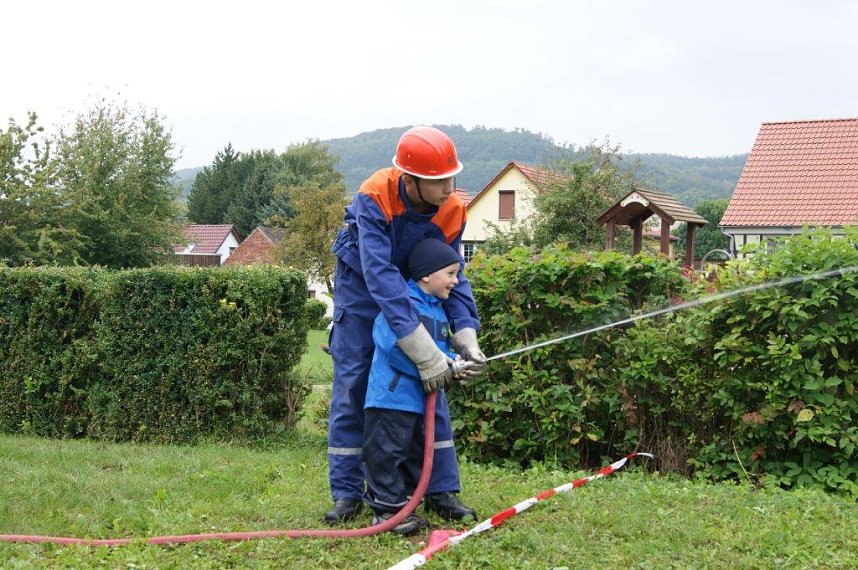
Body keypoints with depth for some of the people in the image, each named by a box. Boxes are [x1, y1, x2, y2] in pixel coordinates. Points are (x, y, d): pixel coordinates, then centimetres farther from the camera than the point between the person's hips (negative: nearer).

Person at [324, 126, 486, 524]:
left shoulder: (452, 211, -19)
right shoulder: (374, 199, -34)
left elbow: (453, 277, -12)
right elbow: (379, 275, -42)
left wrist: (466, 337, -28)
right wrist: (424, 351, -48)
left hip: (414, 293, 4)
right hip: (361, 290, -3)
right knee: (351, 390, -4)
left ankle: (441, 491, 6)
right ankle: (347, 493, 6)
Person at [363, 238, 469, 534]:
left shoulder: (438, 310, 15)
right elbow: (393, 345, -24)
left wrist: (454, 364, -4)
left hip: (425, 399, 9)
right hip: (393, 396, -9)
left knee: (417, 454, 15)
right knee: (387, 452, -5)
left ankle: (405, 502, 25)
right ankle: (388, 507, 2)